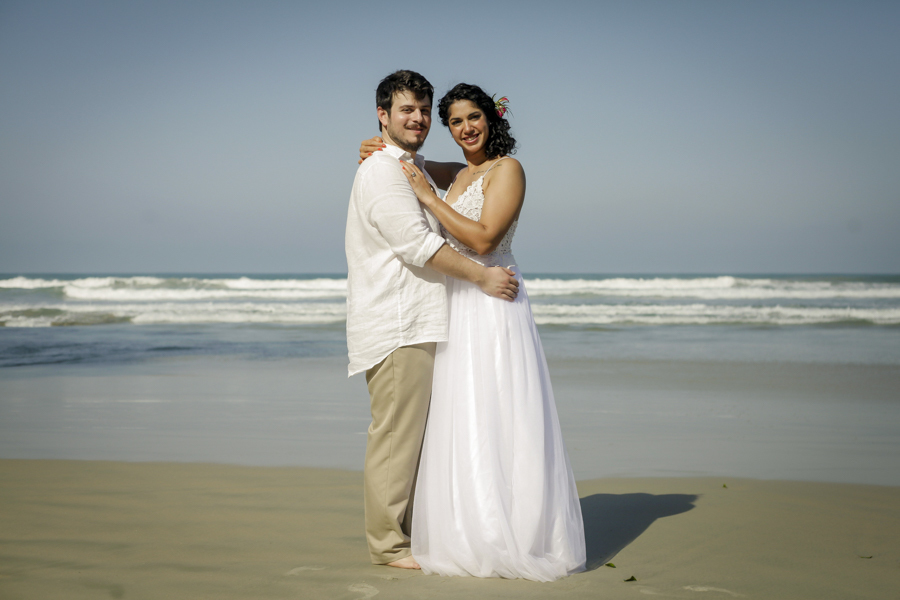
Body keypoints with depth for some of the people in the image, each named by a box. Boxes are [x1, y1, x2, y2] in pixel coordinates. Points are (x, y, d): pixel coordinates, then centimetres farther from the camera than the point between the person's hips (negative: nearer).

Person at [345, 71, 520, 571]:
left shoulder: (420, 170, 22)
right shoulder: (381, 172, -9)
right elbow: (418, 243, -17)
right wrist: (482, 276, -15)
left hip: (419, 322, 10)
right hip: (396, 321, -10)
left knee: (413, 433, 13)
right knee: (396, 435, -7)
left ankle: (403, 534, 20)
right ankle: (388, 543, -1)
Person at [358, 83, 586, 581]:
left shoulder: (506, 169, -8)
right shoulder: (461, 173, 16)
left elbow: (483, 240, -19)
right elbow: (415, 164, 34)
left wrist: (427, 196, -16)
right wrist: (380, 150, 12)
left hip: (492, 309, -8)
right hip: (456, 308, 8)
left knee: (496, 422, -6)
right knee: (462, 423, 9)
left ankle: (513, 540, 0)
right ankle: (472, 533, 15)